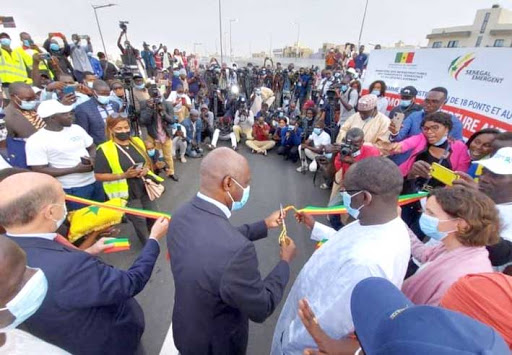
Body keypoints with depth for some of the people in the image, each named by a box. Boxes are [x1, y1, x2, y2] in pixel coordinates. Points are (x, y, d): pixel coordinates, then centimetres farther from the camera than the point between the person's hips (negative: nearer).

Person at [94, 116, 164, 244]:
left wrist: (146, 169, -10)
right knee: (139, 220, 7)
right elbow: (98, 176, -13)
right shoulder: (104, 150, -14)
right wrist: (124, 175, -23)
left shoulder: (137, 142, 2)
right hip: (127, 192, -5)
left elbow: (147, 161, 14)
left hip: (144, 187, 5)